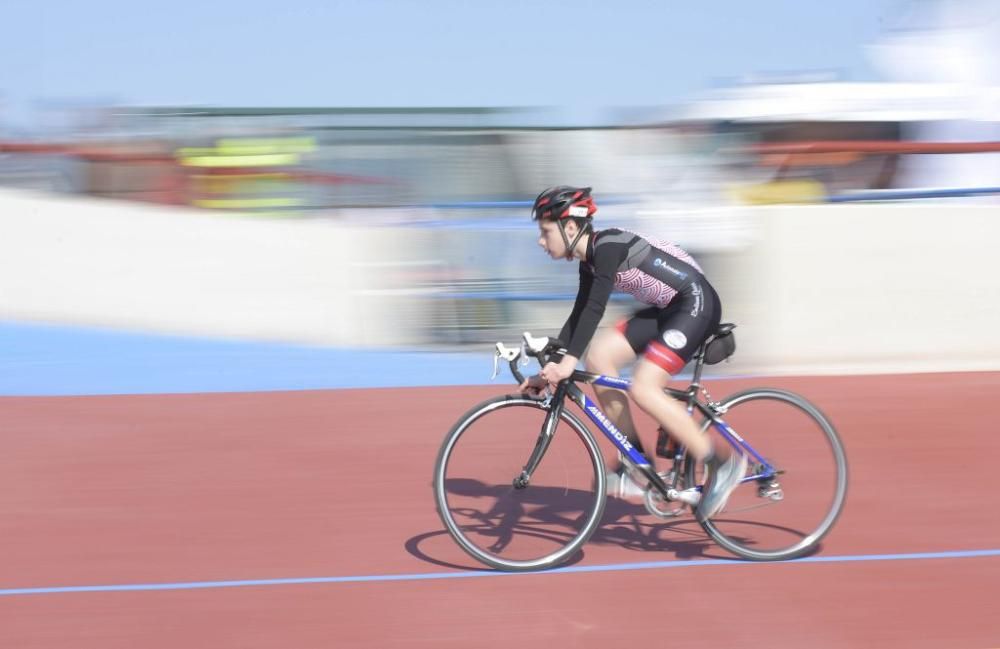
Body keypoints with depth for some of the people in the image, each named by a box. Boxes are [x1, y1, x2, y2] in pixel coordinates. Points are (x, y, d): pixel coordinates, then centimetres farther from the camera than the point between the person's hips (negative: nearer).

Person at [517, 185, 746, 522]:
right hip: (668, 310, 10)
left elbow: (595, 308, -29)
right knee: (598, 357, -2)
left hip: (696, 303, -10)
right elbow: (578, 318, 14)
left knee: (642, 389, -19)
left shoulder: (608, 246, -19)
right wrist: (550, 369, 10)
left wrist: (569, 360, -35)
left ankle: (723, 461, -10)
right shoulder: (590, 262, 10)